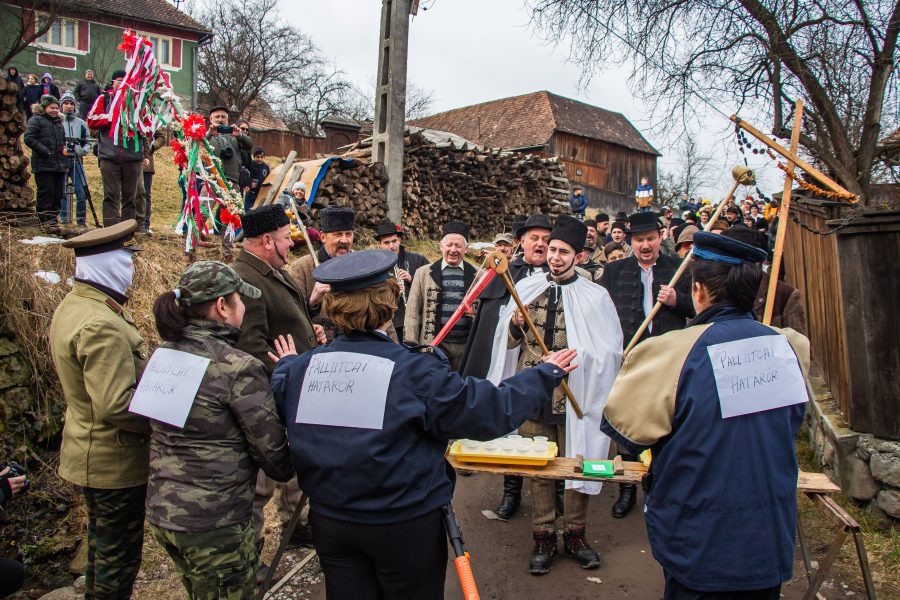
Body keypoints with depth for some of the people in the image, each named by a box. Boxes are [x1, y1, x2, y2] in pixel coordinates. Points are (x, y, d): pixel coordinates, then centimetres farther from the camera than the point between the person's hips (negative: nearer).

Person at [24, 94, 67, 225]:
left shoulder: (59, 122, 22)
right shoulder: (35, 120, -1)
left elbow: (63, 140, 33)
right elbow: (28, 138, -12)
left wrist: (65, 148, 14)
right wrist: (45, 151, -18)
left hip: (59, 164, 7)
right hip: (43, 165, -7)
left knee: (58, 194, 7)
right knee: (46, 192, -7)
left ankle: (53, 218, 16)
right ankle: (45, 219, -3)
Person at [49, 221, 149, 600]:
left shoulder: (72, 305, 4)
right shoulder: (102, 324, -28)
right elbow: (116, 405, -31)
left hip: (90, 455, 10)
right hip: (116, 461, -10)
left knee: (102, 545, 27)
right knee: (119, 556, 8)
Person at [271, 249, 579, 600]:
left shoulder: (299, 368, -10)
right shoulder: (414, 372, -22)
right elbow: (492, 411, -15)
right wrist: (545, 374, 0)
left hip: (328, 521, 4)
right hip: (405, 524, -3)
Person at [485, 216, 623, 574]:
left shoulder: (595, 297, -3)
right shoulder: (526, 288, 5)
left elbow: (609, 350, -2)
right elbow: (508, 341, 11)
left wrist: (575, 358, -17)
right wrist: (515, 325, -11)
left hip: (575, 396, -1)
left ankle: (575, 533, 30)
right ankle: (543, 537, 25)